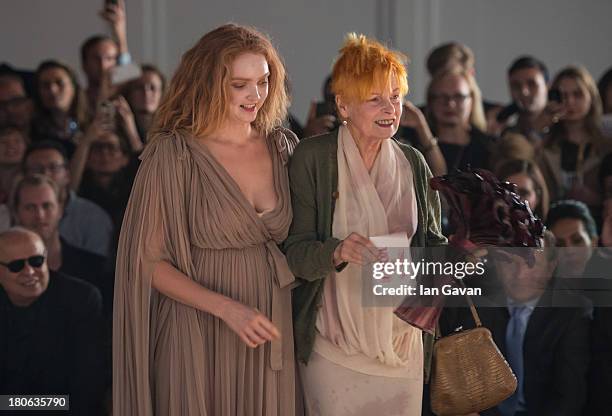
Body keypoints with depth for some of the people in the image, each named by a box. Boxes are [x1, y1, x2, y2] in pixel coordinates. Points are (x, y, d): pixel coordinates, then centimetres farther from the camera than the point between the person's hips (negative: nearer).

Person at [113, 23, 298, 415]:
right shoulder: (174, 154, -10)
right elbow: (148, 261, -10)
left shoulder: (283, 147, 5)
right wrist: (227, 309, -19)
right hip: (201, 337, -4)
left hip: (272, 334, 4)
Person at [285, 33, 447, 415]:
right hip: (334, 341, -4)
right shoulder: (312, 158, -7)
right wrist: (338, 251, -29)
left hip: (402, 338, 4)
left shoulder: (412, 162, 6)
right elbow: (296, 251, -9)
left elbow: (431, 242, 12)